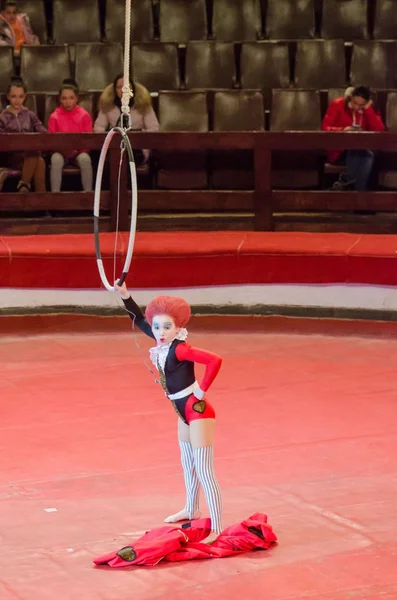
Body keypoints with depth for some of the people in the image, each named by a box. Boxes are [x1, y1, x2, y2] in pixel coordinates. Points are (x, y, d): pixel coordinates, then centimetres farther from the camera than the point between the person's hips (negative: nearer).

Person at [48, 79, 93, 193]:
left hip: (79, 152, 0)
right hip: (61, 152, 0)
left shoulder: (84, 115, 2)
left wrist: (77, 149, -15)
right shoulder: (54, 117, 2)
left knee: (85, 158, -34)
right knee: (56, 159, -34)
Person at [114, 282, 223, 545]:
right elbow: (140, 320, 14)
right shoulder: (163, 342, 0)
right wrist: (125, 295, 4)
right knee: (188, 465, 26)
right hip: (185, 412, 10)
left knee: (204, 470, -10)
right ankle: (192, 511, 46)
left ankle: (217, 529, -8)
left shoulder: (179, 349, -24)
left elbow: (215, 360, -34)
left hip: (198, 411, -10)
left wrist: (202, 390, -24)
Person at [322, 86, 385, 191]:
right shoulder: (337, 105, -1)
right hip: (339, 151, -2)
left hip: (362, 152, 2)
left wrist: (368, 110, -12)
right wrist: (342, 130, -24)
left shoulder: (370, 109, 7)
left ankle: (344, 183, -31)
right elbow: (324, 128, -8)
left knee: (368, 155, -32)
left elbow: (379, 131, -8)